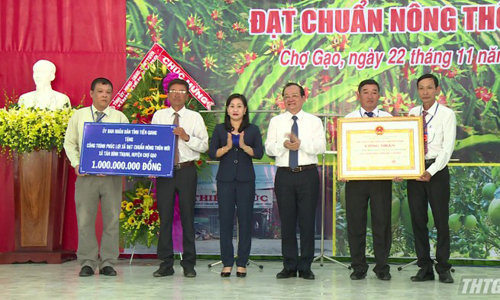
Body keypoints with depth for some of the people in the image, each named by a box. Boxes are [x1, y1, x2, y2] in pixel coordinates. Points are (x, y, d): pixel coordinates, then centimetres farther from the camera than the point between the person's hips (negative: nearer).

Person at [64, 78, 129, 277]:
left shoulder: (120, 117, 7)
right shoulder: (79, 116, 10)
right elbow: (69, 143, 10)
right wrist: (76, 164, -4)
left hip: (112, 175, 0)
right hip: (86, 175, 0)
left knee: (112, 219, 2)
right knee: (85, 219, 1)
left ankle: (108, 263, 11)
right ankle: (87, 263, 11)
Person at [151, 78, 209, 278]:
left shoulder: (195, 118, 6)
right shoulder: (158, 116, 11)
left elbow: (204, 145, -1)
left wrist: (187, 137, -16)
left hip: (187, 170, -1)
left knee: (187, 217, 3)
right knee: (165, 217, 3)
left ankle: (189, 265, 11)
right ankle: (166, 264, 12)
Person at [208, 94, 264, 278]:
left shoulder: (253, 130, 7)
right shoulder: (220, 130, 8)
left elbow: (259, 153, -3)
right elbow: (212, 154, 1)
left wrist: (244, 146, -18)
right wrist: (227, 147, -15)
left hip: (245, 179, 0)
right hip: (225, 179, 0)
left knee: (245, 219, 0)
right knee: (225, 219, 1)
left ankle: (242, 263, 9)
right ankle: (227, 263, 9)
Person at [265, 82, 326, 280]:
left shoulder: (314, 121, 7)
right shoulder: (276, 122, 11)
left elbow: (321, 147, -6)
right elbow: (269, 148, 2)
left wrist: (301, 143, -19)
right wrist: (284, 145, -17)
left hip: (308, 175, -1)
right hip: (284, 175, 1)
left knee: (307, 220, 1)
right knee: (287, 221, 5)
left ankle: (305, 267, 10)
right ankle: (289, 266, 14)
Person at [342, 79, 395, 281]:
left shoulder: (388, 118, 9)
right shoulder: (349, 119, 9)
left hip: (382, 175, 0)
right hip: (355, 176, 0)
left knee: (382, 221, 3)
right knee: (356, 221, 5)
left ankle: (382, 267, 15)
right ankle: (358, 267, 16)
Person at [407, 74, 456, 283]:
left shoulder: (447, 114, -2)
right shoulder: (412, 113, 10)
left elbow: (447, 147, -9)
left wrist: (431, 171, -17)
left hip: (437, 170, -4)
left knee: (441, 220, 2)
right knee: (418, 220, 5)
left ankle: (443, 268, 12)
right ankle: (425, 268, 14)